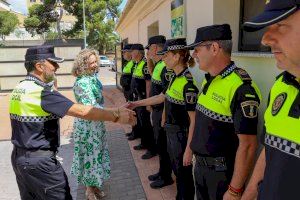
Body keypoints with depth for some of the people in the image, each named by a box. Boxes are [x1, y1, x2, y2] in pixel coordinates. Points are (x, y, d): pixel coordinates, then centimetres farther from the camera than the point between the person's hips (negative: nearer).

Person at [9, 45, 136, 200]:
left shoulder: (19, 88, 4)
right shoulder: (41, 92, -24)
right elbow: (82, 111, -28)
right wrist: (117, 116, -22)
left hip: (19, 157, 9)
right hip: (39, 161, -9)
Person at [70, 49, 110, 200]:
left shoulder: (93, 77, 3)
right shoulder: (81, 83, -23)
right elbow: (91, 107, -31)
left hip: (96, 123, 8)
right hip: (87, 125, -8)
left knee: (96, 152, 18)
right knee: (90, 154, 6)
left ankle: (93, 185, 37)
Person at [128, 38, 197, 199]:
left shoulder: (188, 83, -23)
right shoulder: (175, 77, 4)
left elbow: (194, 120, -22)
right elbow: (162, 97, 18)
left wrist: (189, 149, -21)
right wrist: (137, 103, 19)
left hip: (182, 136, -9)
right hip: (171, 132, 9)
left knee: (184, 175, 10)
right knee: (177, 171, 24)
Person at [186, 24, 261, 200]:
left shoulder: (241, 88, -24)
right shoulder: (208, 80, 3)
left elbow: (248, 145, -23)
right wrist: (198, 158, 15)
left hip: (223, 172, -8)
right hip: (201, 165, 8)